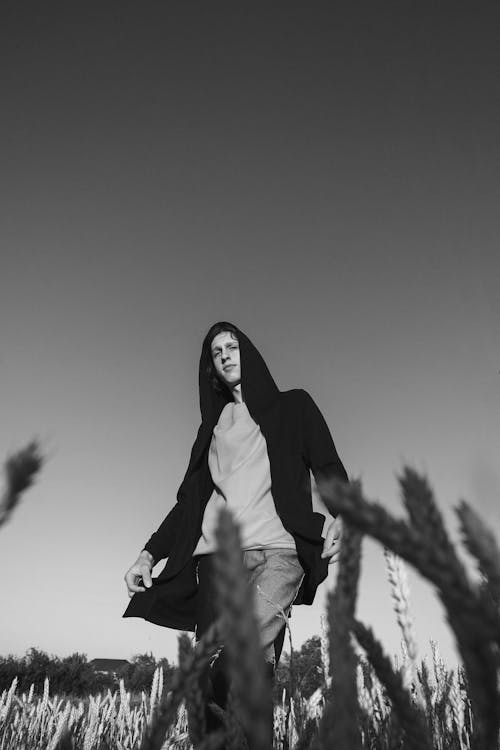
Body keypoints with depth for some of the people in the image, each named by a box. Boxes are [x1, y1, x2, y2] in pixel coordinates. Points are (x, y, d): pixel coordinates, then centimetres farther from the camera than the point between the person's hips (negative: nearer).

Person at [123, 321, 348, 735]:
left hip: (277, 550, -3)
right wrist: (150, 553, 10)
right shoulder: (213, 425, 25)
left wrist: (341, 515, -15)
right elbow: (189, 499, 23)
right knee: (213, 678, -7)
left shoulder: (292, 406, 16)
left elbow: (329, 468, 6)